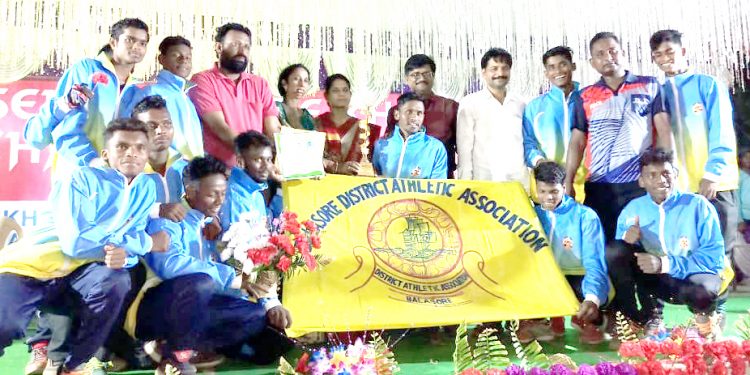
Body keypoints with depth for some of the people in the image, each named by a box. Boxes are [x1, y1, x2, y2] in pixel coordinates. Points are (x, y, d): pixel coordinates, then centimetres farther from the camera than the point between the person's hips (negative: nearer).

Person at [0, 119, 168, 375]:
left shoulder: (148, 186, 6)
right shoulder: (83, 178, -9)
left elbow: (133, 247, 4)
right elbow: (75, 241, -22)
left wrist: (125, 255, -22)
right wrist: (147, 242, -14)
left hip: (83, 272, 4)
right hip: (33, 264, -4)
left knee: (115, 280, -29)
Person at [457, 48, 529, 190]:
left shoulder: (520, 104, 11)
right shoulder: (469, 103, 1)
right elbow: (464, 147, -1)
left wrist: (529, 183, 10)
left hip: (519, 183, 3)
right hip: (484, 183, -3)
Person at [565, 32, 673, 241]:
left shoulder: (649, 86, 9)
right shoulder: (585, 97, 12)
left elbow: (664, 131, 4)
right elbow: (577, 142, 8)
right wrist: (568, 182, -3)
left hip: (642, 183, -1)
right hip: (599, 187, 2)